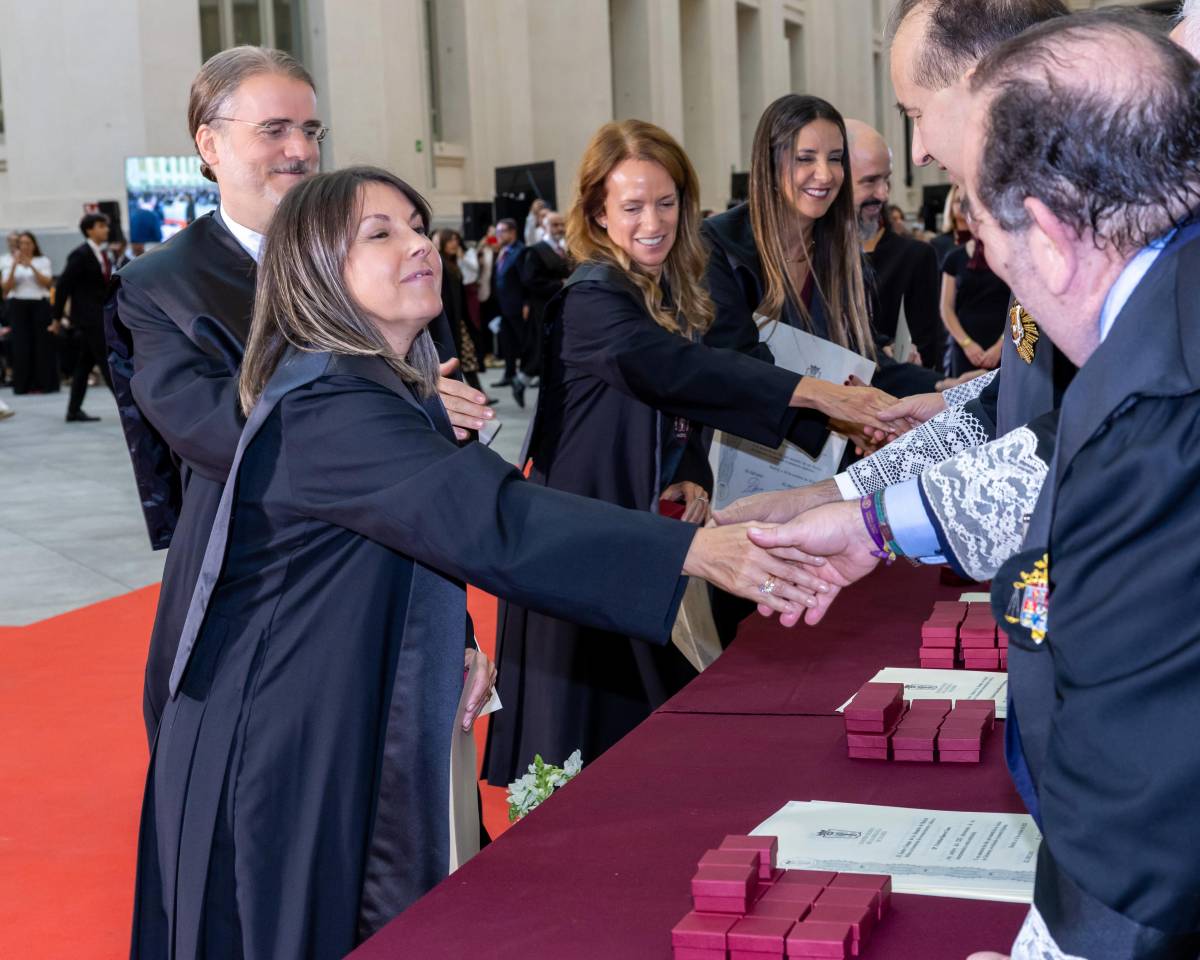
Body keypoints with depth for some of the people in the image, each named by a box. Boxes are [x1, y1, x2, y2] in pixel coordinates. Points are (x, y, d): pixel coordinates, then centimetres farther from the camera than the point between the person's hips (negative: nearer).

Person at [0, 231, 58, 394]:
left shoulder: (43, 261, 6)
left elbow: (47, 282, -8)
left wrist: (31, 266, -18)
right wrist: (14, 266, -15)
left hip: (40, 305, 0)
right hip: (18, 306, 0)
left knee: (42, 344, -2)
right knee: (21, 345, -3)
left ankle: (43, 384, 4)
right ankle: (24, 385, 1)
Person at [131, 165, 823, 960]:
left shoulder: (402, 392, 9)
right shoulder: (323, 408, -23)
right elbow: (489, 520, -36)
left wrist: (453, 650, 0)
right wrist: (695, 550, -43)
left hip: (361, 744, 9)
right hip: (282, 763, -9)